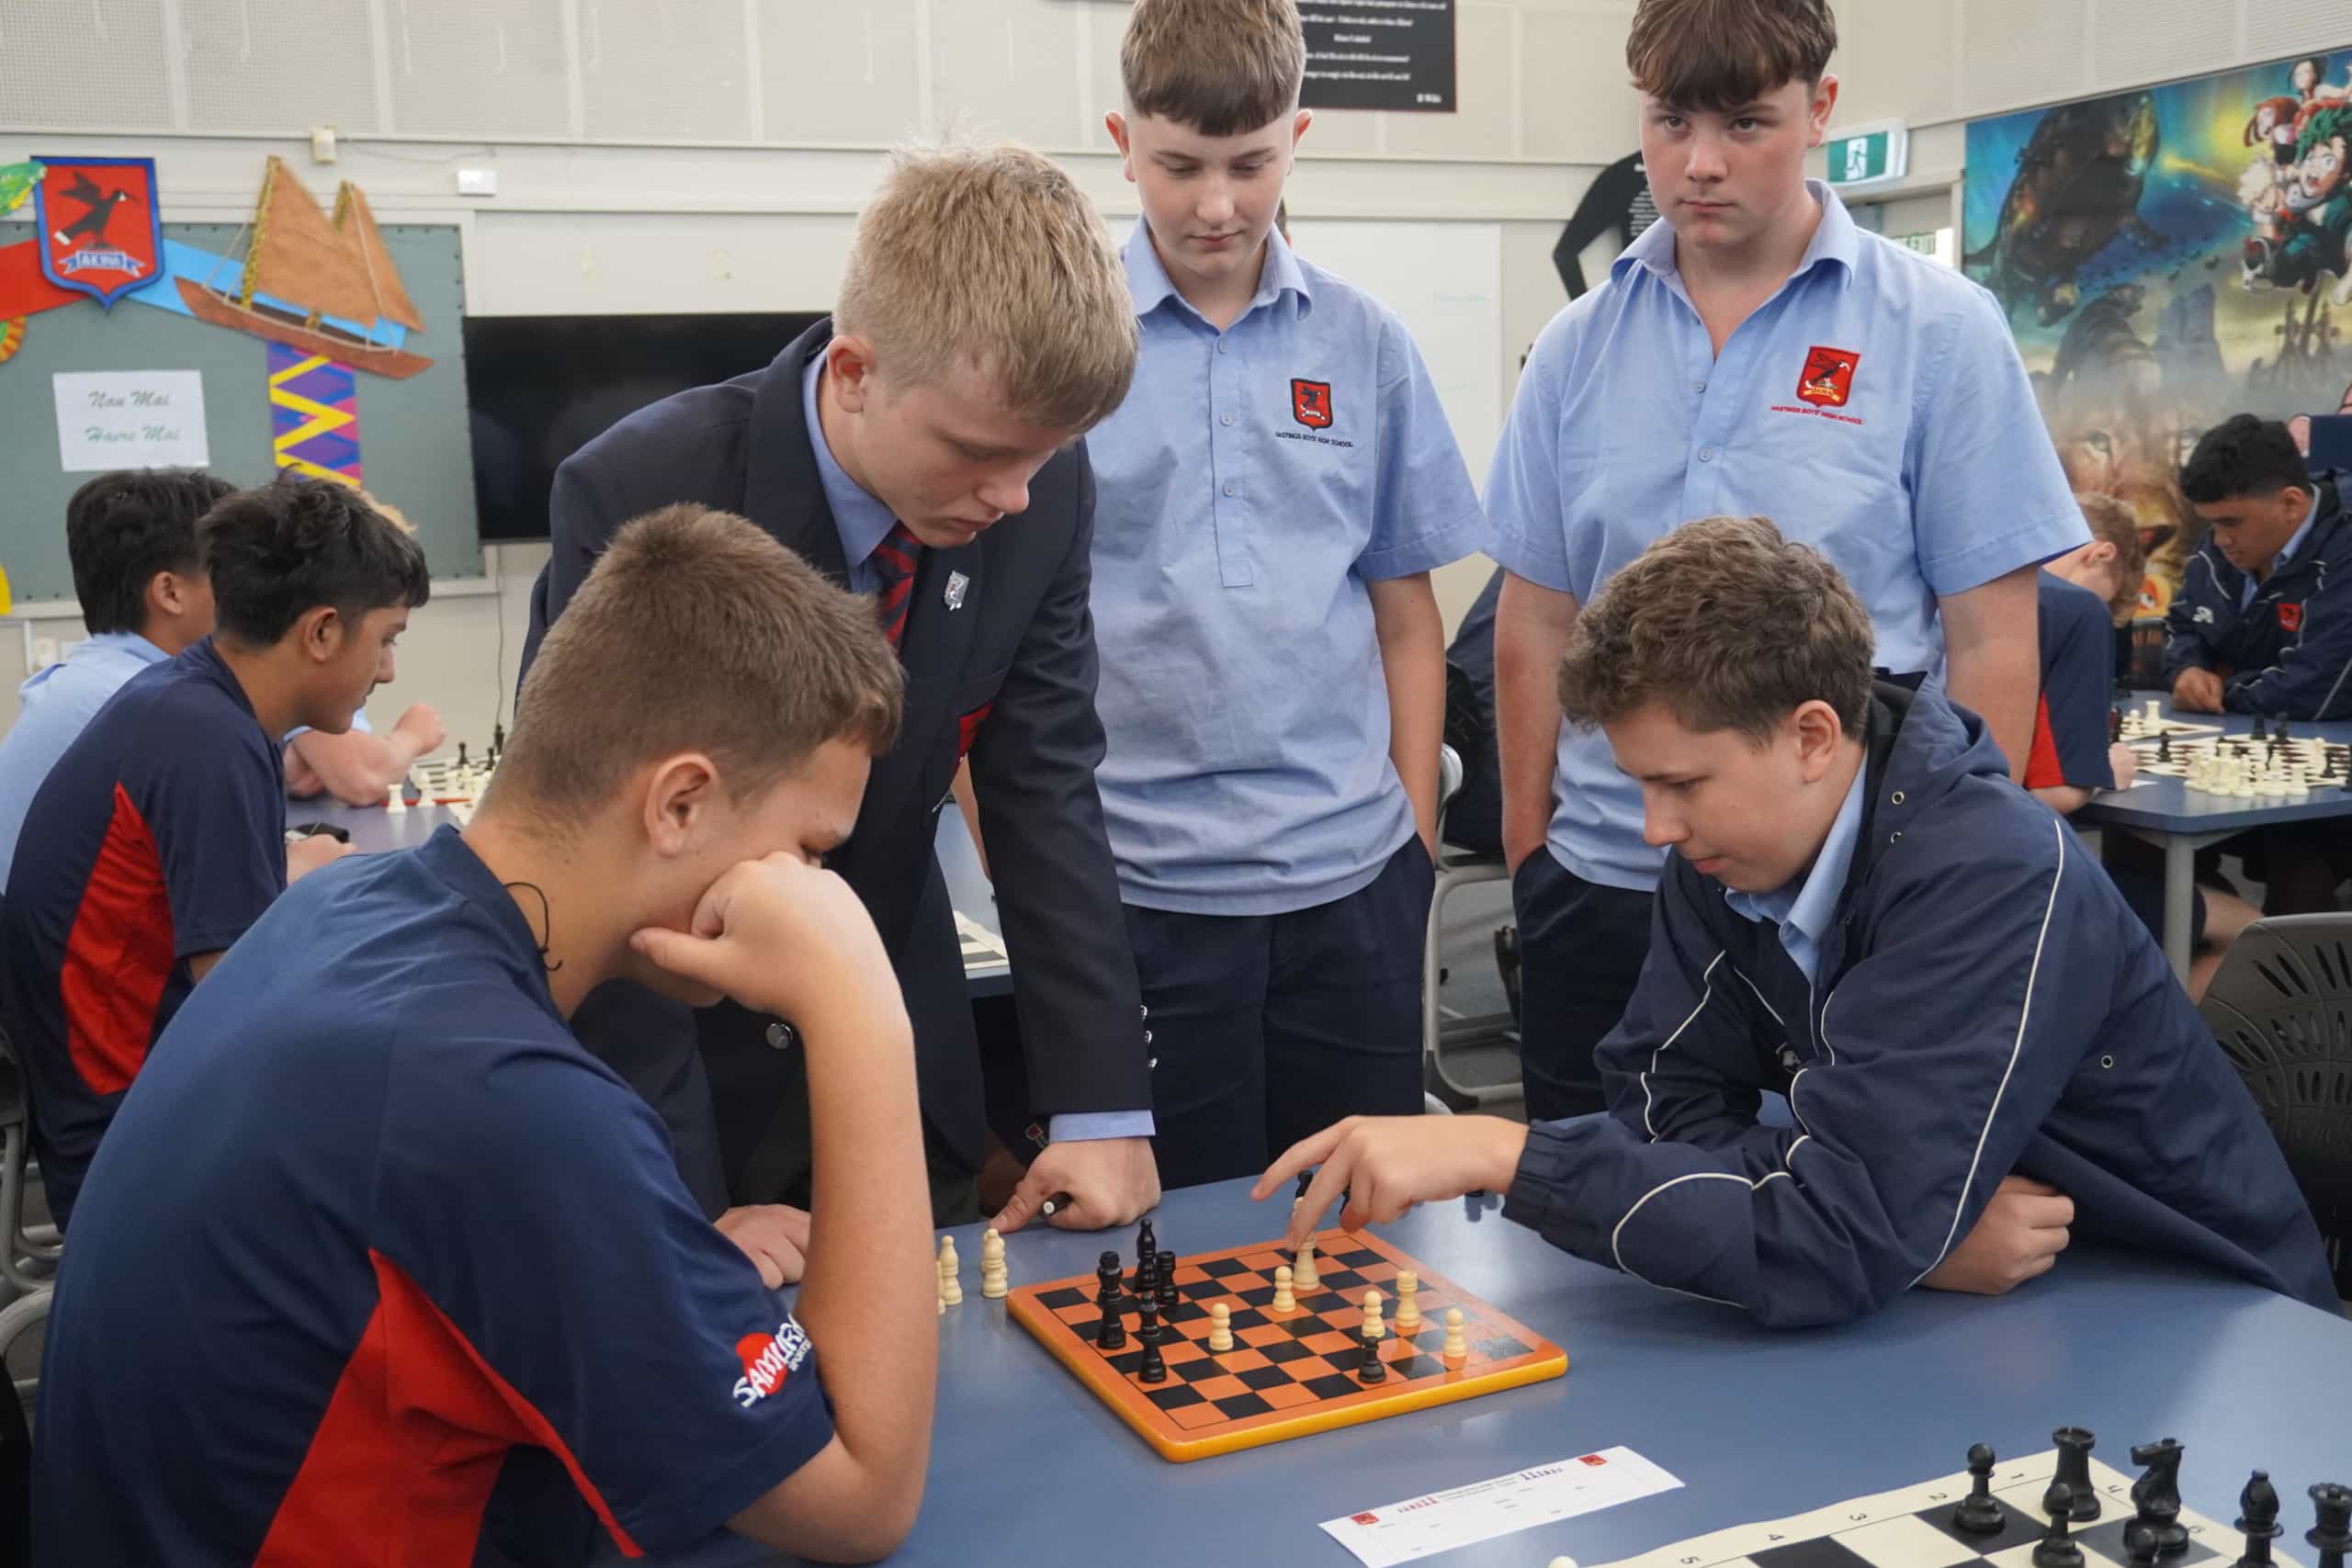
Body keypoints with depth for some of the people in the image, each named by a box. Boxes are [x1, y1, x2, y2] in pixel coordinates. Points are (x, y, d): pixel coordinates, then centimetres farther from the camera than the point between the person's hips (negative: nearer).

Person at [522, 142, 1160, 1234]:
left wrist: (1101, 1104, -12)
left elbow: (1044, 790, -8)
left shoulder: (1041, 492, -14)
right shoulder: (638, 500, -26)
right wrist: (685, 1214, -22)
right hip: (681, 1072, -3)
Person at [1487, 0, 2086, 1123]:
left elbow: (1990, 642, -4)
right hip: (1599, 888, 3)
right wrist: (1528, 859, 6)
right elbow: (1535, 627, 7)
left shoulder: (1939, 333, -5)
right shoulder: (1579, 346, 4)